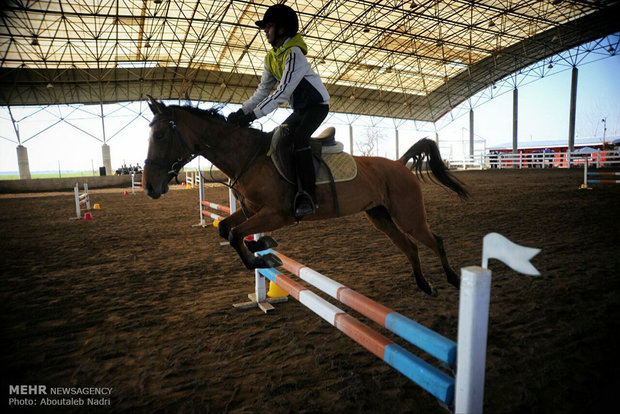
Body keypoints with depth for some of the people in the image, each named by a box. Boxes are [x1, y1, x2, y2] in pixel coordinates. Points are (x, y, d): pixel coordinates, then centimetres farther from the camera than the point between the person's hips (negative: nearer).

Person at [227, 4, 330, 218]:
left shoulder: (293, 54, -21)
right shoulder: (271, 58, 6)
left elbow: (282, 93, -29)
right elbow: (263, 90, 8)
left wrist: (252, 115, -31)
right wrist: (242, 111, -6)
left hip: (317, 105, -9)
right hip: (299, 109, 9)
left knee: (298, 137, -32)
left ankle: (307, 196, -31)